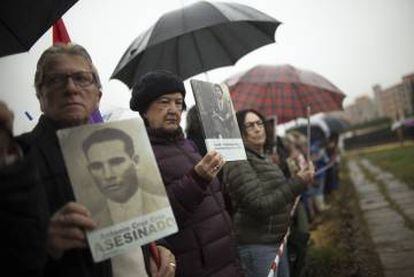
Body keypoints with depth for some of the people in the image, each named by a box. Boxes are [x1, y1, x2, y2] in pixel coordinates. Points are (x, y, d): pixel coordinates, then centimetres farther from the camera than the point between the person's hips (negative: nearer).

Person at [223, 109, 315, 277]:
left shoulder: (263, 159, 14)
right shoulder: (238, 163, -16)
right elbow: (260, 206, -23)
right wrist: (298, 183, -22)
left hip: (277, 241, 9)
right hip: (257, 245, -9)